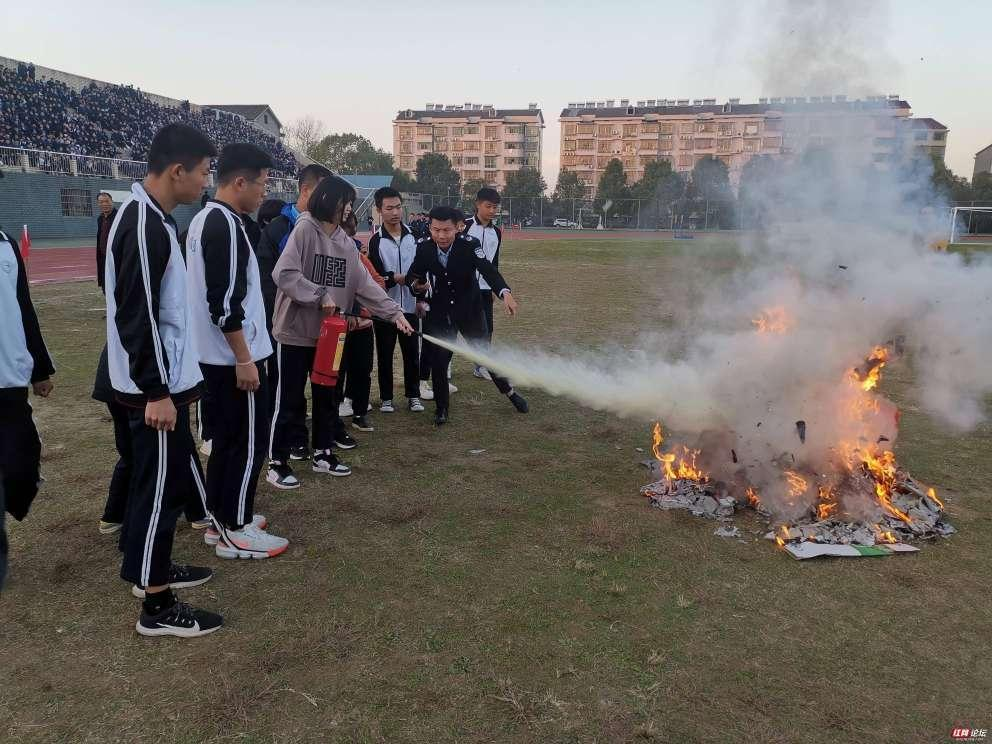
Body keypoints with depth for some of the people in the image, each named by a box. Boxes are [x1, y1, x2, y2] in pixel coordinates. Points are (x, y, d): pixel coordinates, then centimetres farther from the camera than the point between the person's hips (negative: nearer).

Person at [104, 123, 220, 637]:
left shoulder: (150, 215, 11)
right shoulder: (145, 225, -21)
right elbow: (137, 317, -24)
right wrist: (156, 392, -21)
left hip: (165, 378, 10)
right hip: (154, 386, -10)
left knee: (171, 477, 20)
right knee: (161, 486, -1)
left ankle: (153, 566, 36)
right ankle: (157, 606, 11)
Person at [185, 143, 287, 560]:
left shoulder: (203, 220, 12)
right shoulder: (226, 225, -20)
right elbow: (225, 302, -24)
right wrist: (244, 359, -20)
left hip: (214, 355, 10)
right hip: (234, 357, -10)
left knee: (226, 438, 17)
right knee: (249, 442, 0)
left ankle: (222, 518, 27)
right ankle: (235, 532, 9)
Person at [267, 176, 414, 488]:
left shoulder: (346, 243, 9)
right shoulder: (304, 230, -13)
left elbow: (365, 284, 7)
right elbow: (284, 273, -21)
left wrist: (395, 312, -1)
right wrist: (320, 296, -21)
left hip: (328, 332, 7)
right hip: (296, 331, -7)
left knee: (326, 396, 16)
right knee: (288, 401, 2)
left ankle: (322, 454, 31)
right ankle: (277, 464, 14)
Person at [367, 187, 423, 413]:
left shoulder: (412, 236, 4)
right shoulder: (376, 241, -6)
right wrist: (396, 278, -22)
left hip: (409, 306, 3)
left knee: (411, 352, 8)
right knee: (385, 354, 7)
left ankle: (413, 395, 20)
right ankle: (386, 397, 18)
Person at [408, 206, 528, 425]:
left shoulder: (468, 245, -20)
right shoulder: (424, 249, -12)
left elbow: (487, 269, -34)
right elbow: (413, 275, 3)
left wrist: (505, 292, -52)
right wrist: (416, 286, -22)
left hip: (469, 310, -1)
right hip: (439, 313, 1)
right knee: (438, 359, 0)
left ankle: (509, 391, 34)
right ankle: (441, 407, 19)